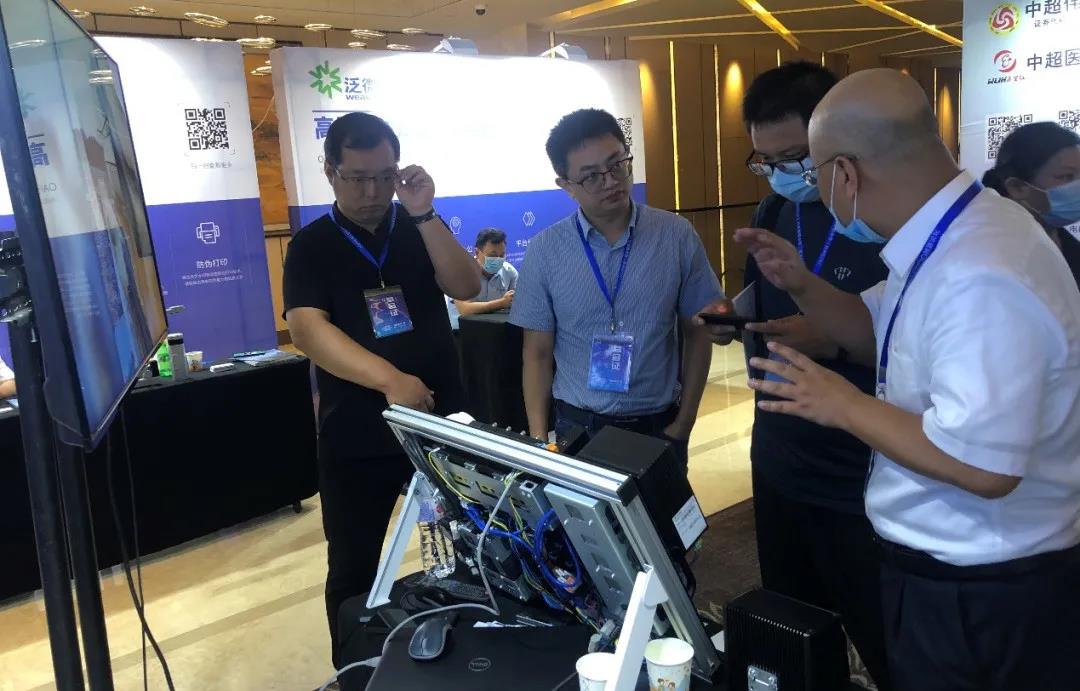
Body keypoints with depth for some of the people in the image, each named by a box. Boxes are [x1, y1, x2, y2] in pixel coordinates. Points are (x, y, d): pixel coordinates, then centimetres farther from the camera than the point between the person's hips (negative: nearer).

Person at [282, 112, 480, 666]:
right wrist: (389, 379, -30)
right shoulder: (311, 247, -2)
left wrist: (424, 213, -20)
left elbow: (466, 287, -10)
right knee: (353, 570, 11)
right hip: (355, 439, -2)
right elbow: (308, 329, -17)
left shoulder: (421, 231, 6)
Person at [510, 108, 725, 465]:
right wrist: (538, 439, -8)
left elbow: (697, 333, 1)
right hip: (576, 426, 0)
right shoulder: (544, 250, -6)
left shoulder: (677, 235, -5)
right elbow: (537, 352, -1)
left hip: (659, 426, 1)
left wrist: (683, 424, -3)